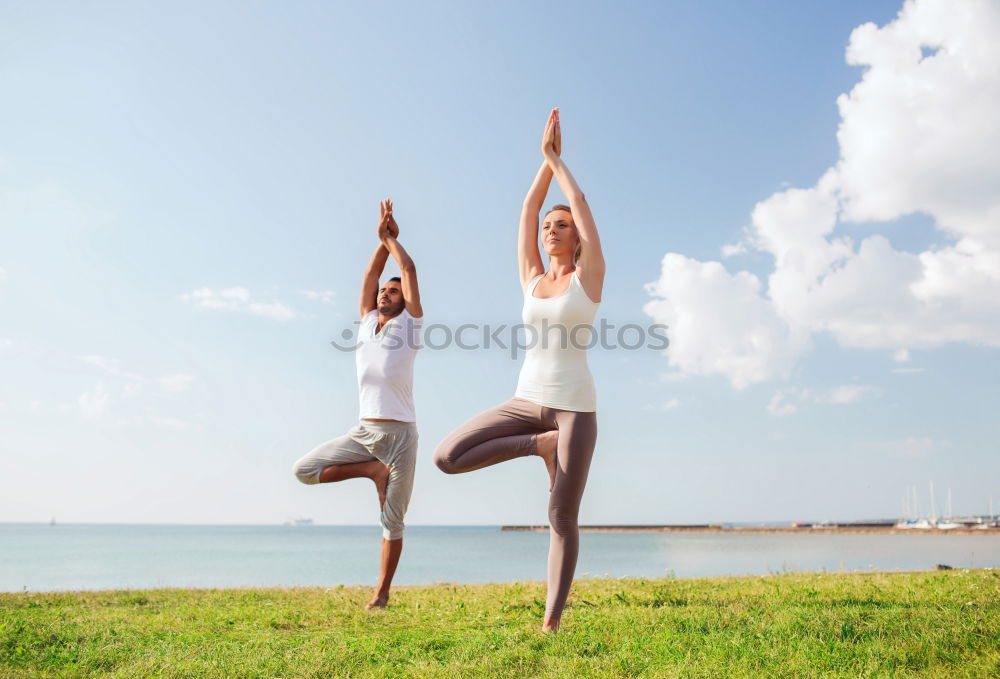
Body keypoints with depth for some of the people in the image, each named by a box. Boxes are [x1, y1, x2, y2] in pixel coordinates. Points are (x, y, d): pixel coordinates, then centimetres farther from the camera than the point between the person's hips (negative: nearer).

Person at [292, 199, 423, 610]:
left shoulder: (409, 325, 3)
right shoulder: (366, 323, 14)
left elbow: (410, 271, 1)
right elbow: (369, 276, 13)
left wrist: (392, 238, 14)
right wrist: (381, 239, 16)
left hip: (400, 432, -4)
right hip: (363, 431, 4)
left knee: (393, 520, 1)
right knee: (303, 470, -9)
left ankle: (382, 592, 14)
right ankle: (374, 471, 2)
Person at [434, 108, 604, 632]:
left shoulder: (589, 276, 2)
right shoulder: (531, 279, 12)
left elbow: (584, 209, -3)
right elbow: (527, 211, 10)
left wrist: (558, 159, 8)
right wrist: (546, 158, 8)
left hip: (575, 406, -4)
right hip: (527, 400, 4)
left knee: (562, 518, -2)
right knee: (446, 457, -11)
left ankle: (551, 621, 12)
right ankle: (540, 445, 3)